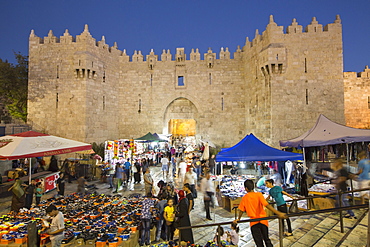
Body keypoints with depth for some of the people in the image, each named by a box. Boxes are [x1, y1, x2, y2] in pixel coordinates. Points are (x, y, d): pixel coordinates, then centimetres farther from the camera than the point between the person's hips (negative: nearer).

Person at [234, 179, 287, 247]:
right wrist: (278, 213, -25)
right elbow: (267, 205, -21)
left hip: (254, 222, 0)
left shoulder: (244, 198, -4)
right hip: (263, 221, 0)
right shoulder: (259, 194, -10)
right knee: (267, 240, 23)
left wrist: (238, 219, 20)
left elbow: (241, 210, 3)